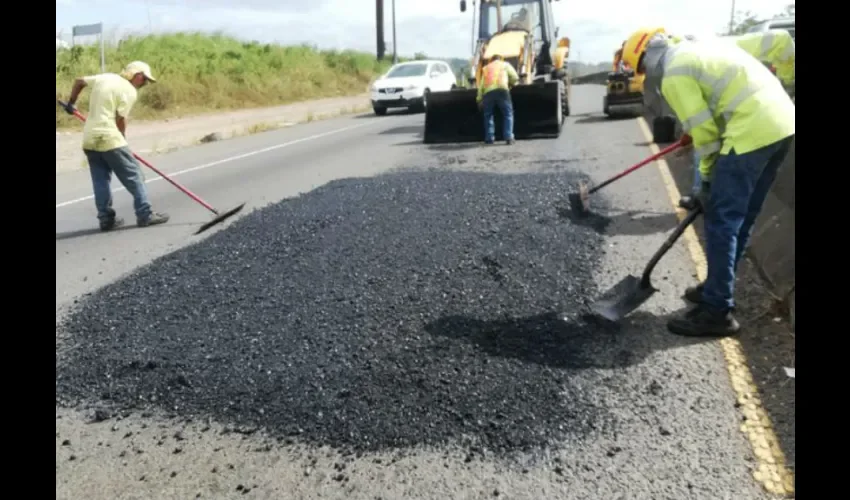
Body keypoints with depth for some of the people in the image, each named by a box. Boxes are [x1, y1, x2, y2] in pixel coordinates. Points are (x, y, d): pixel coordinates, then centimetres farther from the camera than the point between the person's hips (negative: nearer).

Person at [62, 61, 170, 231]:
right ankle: (145, 215, -3)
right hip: (109, 138, -8)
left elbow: (79, 81, 25)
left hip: (89, 139, 8)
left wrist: (71, 102, 38)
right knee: (133, 175, -2)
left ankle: (106, 218, 13)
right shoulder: (129, 91, -9)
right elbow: (120, 120, -11)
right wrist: (122, 140, 4)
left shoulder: (105, 77, 14)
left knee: (100, 180, 11)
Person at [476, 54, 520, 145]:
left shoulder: (486, 68, 30)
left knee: (488, 115, 15)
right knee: (508, 114, 5)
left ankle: (489, 138, 8)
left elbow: (481, 85, 19)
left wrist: (479, 99, 17)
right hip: (502, 90, -2)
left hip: (488, 92, 2)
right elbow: (515, 77, 14)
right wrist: (509, 84, 33)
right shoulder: (505, 64, 25)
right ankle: (508, 137, -7)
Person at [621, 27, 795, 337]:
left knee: (722, 222, -4)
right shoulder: (701, 46, 23)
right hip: (782, 120, 10)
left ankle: (717, 312, 1)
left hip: (752, 132, -10)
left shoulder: (673, 74, -4)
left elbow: (704, 130, -7)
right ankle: (719, 287, 30)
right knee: (741, 218, 17)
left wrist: (707, 178, 8)